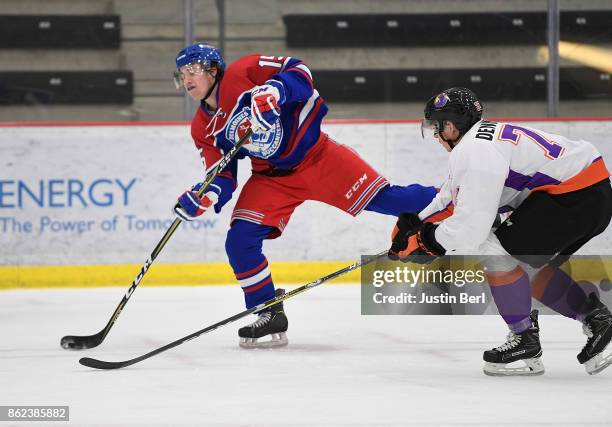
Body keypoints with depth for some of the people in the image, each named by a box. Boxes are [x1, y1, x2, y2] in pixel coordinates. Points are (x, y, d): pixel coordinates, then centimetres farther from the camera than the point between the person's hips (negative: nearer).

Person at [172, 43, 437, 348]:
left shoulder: (243, 73, -15)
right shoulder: (203, 129, 2)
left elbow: (298, 71, -19)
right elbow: (222, 177, 0)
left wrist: (274, 90, -37)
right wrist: (204, 196, -20)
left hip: (314, 155, -5)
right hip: (271, 177, 5)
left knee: (383, 199, -13)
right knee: (239, 242, -10)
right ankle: (270, 315, 3)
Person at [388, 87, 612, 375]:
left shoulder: (476, 152, -15)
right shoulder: (486, 137, 18)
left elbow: (473, 224, -18)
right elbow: (452, 198, 26)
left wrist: (426, 242, -5)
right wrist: (413, 223, 19)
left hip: (575, 196, -11)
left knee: (496, 251, -8)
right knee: (530, 265, 20)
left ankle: (525, 343, -1)